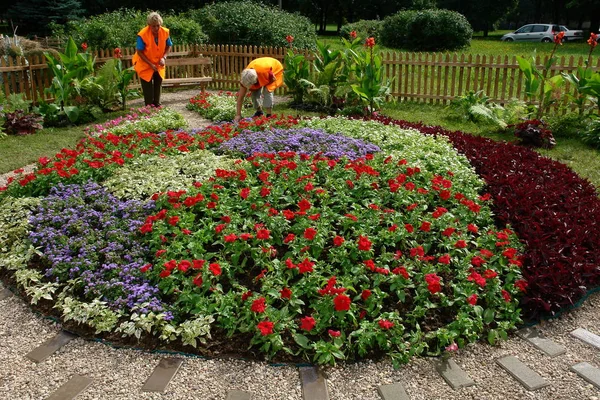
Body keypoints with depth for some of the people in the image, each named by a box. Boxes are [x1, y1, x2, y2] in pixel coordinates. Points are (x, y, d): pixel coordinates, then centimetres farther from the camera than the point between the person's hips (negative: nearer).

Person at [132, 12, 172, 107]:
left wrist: (164, 57, -17)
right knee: (148, 88, 1)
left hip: (158, 65, 4)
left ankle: (157, 106, 28)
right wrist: (150, 64, -22)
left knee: (158, 85, 14)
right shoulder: (143, 34, -26)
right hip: (145, 65, -4)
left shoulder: (165, 32, -15)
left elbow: (168, 46, 0)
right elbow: (139, 52, -19)